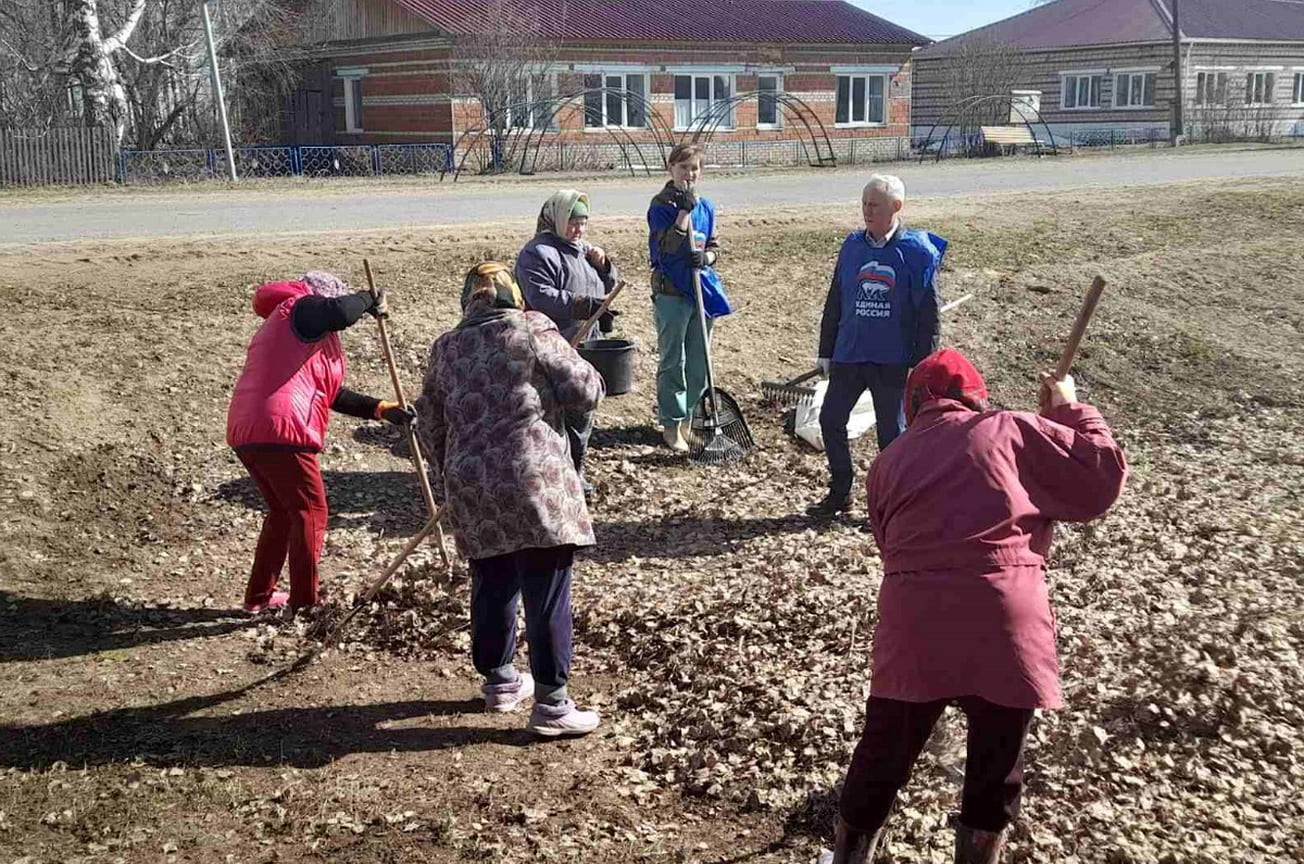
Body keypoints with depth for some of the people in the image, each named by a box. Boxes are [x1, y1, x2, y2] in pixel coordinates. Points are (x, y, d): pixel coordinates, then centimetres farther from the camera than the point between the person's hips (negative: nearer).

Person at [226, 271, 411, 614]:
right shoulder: (301, 309, 0)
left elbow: (332, 394, 27)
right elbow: (340, 312, -25)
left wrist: (381, 409, 20)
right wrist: (369, 300, -3)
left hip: (246, 433, 10)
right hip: (281, 434, -10)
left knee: (282, 511, 23)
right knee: (310, 513, 2)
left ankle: (259, 596, 29)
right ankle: (304, 603, 4)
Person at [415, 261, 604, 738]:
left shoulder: (445, 347, 12)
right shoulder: (533, 329, -3)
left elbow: (429, 423, 19)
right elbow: (586, 392, -4)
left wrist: (451, 472, 32)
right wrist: (569, 361, 16)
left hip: (469, 486, 5)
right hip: (531, 482, -5)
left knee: (491, 585, 19)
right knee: (547, 593, 0)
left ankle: (499, 681, 32)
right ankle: (551, 704, 3)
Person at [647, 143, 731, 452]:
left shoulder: (705, 207, 10)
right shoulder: (661, 205, -8)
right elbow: (668, 246, -20)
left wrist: (706, 257, -6)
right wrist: (684, 210, -22)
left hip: (702, 291, 6)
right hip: (671, 293, -6)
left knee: (698, 363, 11)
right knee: (673, 362, 0)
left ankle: (686, 417, 24)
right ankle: (671, 426, 8)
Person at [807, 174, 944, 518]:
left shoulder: (917, 251, -9)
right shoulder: (853, 245, 5)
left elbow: (928, 312, -7)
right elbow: (835, 301, 11)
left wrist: (922, 363, -10)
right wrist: (826, 352, 12)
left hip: (892, 360, -5)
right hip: (848, 354, 5)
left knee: (891, 431, 6)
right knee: (830, 420, 8)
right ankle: (840, 492, 25)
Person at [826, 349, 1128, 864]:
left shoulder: (889, 460, 19)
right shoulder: (1011, 431, 9)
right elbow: (1103, 477, 9)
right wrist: (1070, 412, 21)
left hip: (913, 624, 3)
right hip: (1003, 624, -2)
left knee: (882, 755, 18)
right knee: (996, 769, 15)